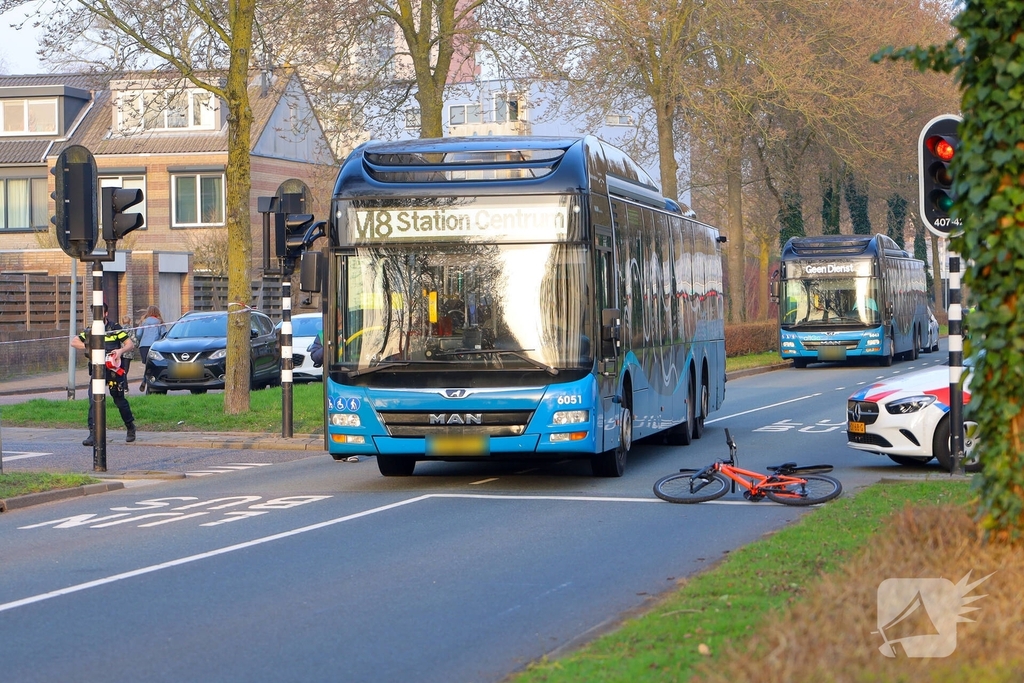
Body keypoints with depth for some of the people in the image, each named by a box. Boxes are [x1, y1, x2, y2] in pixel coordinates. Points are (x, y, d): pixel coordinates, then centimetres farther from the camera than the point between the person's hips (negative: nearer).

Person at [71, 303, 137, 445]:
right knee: (94, 400, -13)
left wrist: (121, 351, -21)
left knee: (120, 400, 7)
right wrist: (89, 347, -9)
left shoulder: (115, 329, 2)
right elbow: (74, 342, 6)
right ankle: (93, 434, -15)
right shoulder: (90, 331, 11)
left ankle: (131, 428, 30)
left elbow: (130, 344, -1)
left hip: (114, 370, -2)